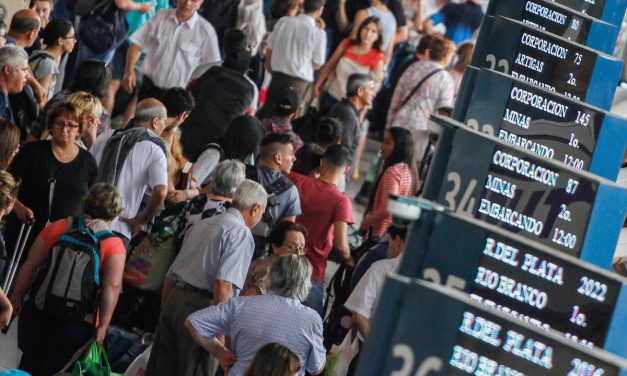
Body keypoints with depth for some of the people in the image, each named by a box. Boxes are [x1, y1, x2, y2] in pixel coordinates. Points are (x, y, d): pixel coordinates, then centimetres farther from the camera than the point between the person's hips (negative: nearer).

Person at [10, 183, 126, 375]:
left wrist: (17, 295, 11)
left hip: (38, 310, 2)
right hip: (77, 322, -2)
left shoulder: (56, 228, 0)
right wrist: (103, 325, -11)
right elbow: (112, 287, -15)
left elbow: (30, 265, 0)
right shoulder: (114, 245, -8)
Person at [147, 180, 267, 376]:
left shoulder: (203, 225, 22)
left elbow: (170, 278, 23)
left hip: (175, 299, 8)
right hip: (202, 306, -8)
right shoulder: (241, 233, -4)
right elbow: (224, 284, -18)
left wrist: (165, 314, 29)